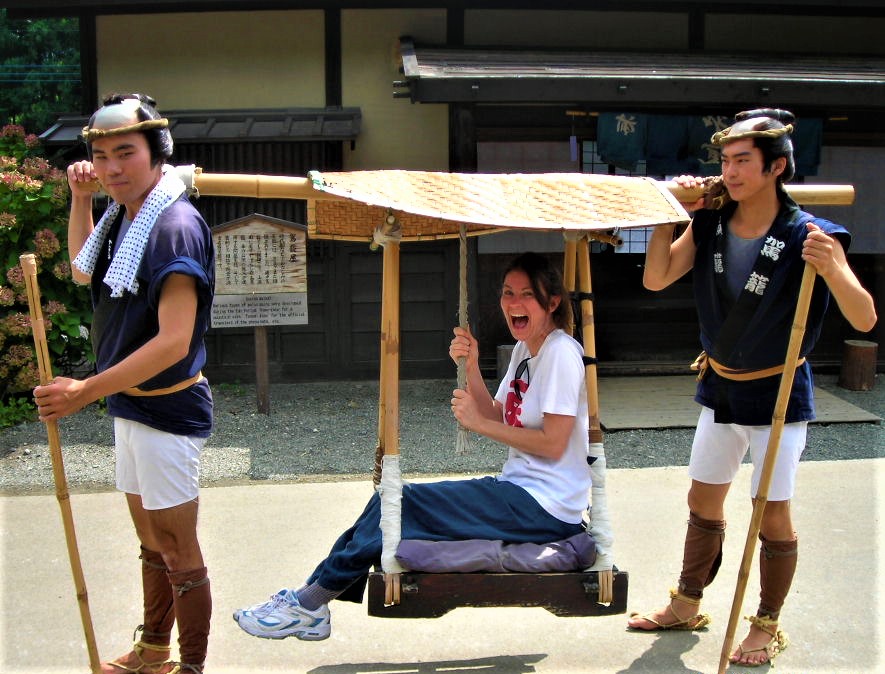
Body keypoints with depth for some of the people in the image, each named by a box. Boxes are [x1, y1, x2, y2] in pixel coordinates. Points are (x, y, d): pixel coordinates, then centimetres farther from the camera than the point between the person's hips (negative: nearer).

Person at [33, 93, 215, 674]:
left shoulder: (175, 226, -23)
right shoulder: (124, 217, 6)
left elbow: (173, 342, -28)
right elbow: (84, 271, 27)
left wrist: (87, 392, -28)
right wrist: (80, 200, 14)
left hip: (167, 411, -9)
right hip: (130, 405, 9)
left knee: (179, 551, 4)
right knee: (151, 542, 23)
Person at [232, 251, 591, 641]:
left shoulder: (560, 352, -14)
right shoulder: (524, 349, 15)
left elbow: (553, 443, -19)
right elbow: (497, 418, 10)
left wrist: (477, 423, -14)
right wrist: (471, 368, -4)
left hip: (543, 509, -9)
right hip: (521, 492, 9)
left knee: (400, 504, -13)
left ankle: (308, 604, -2)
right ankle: (310, 598, 4)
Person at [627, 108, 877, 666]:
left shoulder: (808, 235, -20)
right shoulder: (710, 224, -5)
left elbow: (865, 319, -25)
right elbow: (656, 279, -8)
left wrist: (831, 268, -43)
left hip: (777, 396, -5)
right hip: (719, 390, 5)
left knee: (773, 516, 2)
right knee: (703, 501, 16)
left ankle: (768, 626, 23)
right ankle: (688, 605, 34)